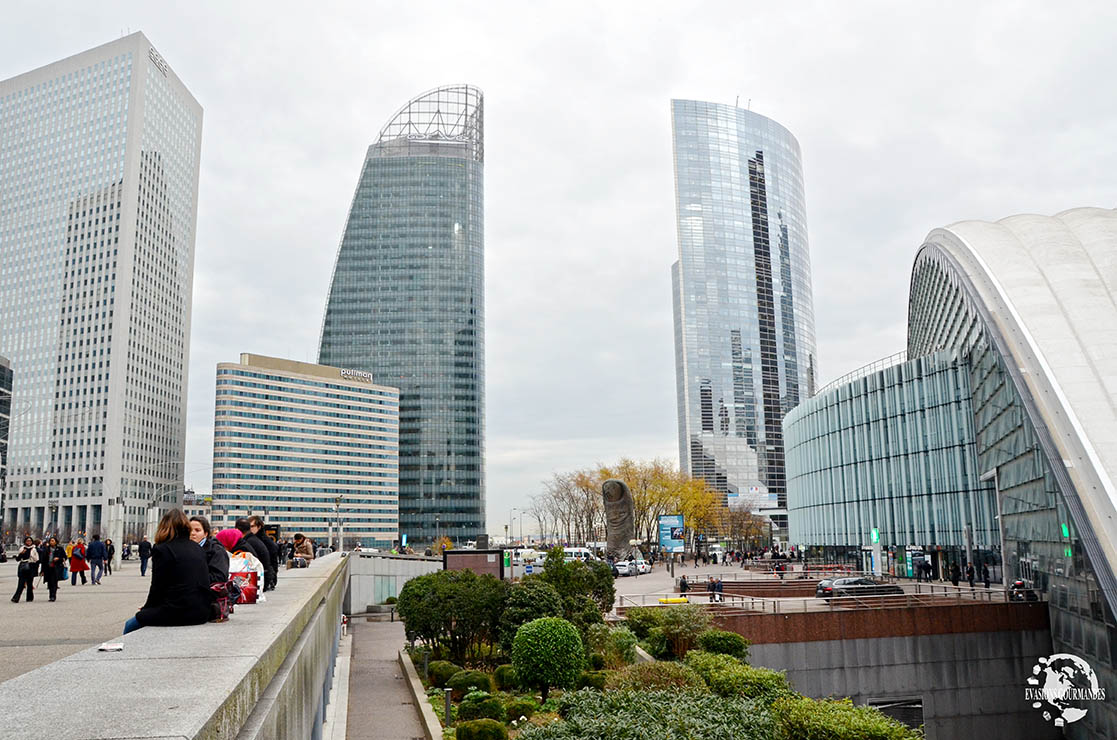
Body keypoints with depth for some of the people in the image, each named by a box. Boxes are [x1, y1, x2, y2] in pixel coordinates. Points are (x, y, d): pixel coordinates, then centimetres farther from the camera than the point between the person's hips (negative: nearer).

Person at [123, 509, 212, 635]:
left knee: (130, 625, 12)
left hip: (177, 613, -7)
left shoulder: (161, 550, -6)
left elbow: (157, 587, -5)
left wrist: (146, 608, 14)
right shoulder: (198, 549, 12)